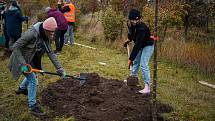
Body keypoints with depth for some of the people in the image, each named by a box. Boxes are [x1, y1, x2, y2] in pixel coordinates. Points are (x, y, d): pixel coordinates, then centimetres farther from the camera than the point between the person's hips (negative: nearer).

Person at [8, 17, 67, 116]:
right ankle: (32, 107, 1)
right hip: (21, 58, -8)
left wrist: (59, 68, -12)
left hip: (31, 60, 8)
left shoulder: (46, 37, -10)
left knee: (32, 75, 29)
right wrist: (23, 64, -33)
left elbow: (50, 53, -7)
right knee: (33, 80, -12)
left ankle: (21, 89, 59)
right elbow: (15, 47, -29)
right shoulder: (31, 34, -33)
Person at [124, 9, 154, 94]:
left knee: (143, 65, -18)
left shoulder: (141, 28, -37)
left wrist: (130, 58, -39)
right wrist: (129, 40, 5)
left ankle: (147, 87, -16)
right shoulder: (130, 24, -13)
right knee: (135, 61, 20)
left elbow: (137, 45, -39)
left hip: (148, 46, -8)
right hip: (140, 46, 8)